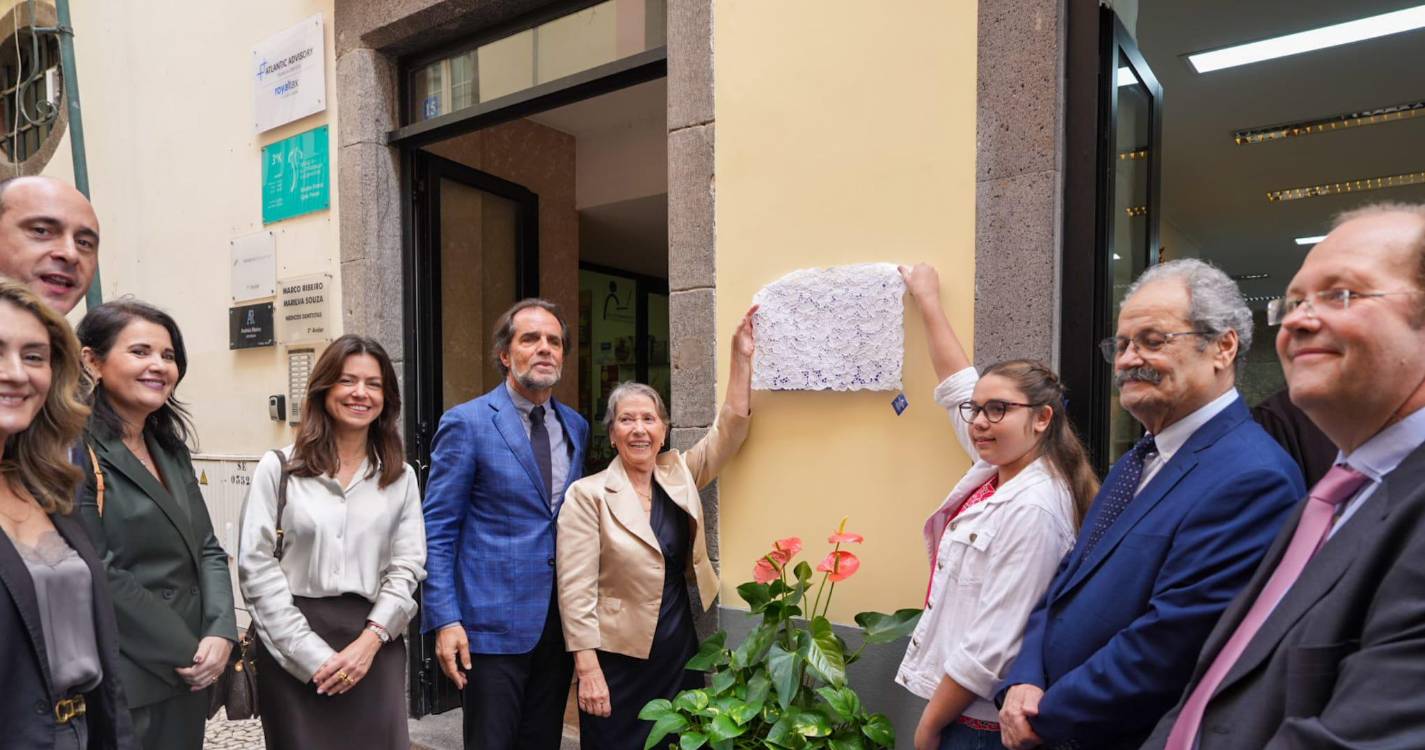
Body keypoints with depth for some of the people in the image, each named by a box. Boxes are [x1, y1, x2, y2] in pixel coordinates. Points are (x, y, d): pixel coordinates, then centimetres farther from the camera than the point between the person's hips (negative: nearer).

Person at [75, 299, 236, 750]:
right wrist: (186, 651, -13)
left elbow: (207, 549, 8)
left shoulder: (171, 448, 10)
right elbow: (101, 577, -19)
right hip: (123, 683, -7)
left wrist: (220, 633, -6)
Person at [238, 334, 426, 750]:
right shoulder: (279, 468, 0)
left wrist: (371, 639, -11)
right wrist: (311, 654, -10)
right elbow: (256, 567, -5)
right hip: (292, 648, -1)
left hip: (374, 644, 2)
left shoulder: (400, 477, 6)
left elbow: (407, 567, 3)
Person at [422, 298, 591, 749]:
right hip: (495, 622, -5)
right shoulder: (467, 423, -9)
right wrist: (446, 621, -14)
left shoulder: (576, 427, 8)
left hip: (561, 621, 5)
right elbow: (437, 531, -9)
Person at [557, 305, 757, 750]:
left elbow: (730, 428, 1)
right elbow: (576, 589, -14)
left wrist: (741, 357, -7)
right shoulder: (588, 495, -11)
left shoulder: (679, 474, 3)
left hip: (682, 651, 5)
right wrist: (587, 669, -18)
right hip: (618, 660, -4)